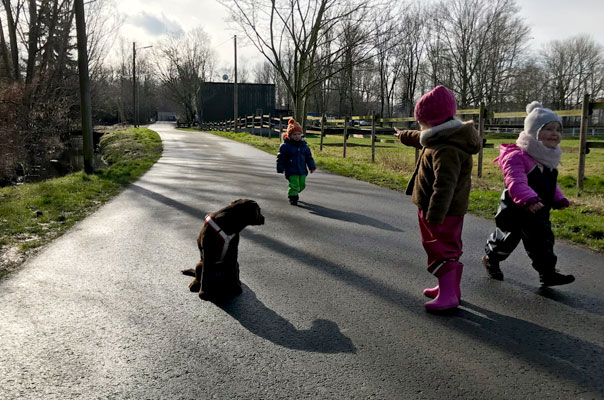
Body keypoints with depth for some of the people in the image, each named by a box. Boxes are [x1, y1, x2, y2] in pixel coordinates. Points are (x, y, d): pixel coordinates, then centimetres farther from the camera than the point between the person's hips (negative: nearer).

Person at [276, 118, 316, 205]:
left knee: (302, 184, 10)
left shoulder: (303, 145, 6)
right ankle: (293, 197, 5)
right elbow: (280, 158, -3)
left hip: (302, 170, 5)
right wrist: (280, 169, -5)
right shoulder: (285, 145, -8)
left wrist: (312, 166, 8)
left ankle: (294, 193, 36)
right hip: (291, 170, -5)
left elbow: (309, 156, 13)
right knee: (294, 184, -13)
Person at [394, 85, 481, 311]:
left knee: (441, 250, -4)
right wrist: (404, 136, 49)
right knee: (447, 250, 19)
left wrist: (434, 216, -37)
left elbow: (444, 186, -34)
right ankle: (450, 288, 31)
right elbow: (421, 139, 32)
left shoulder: (446, 151, -26)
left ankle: (448, 296, 1)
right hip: (447, 210, 11)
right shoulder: (444, 139, 9)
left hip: (443, 212, -11)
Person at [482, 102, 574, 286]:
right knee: (507, 238, 10)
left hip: (539, 211, 8)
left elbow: (551, 184, 20)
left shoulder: (549, 158, 8)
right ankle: (491, 258, 35)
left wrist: (559, 199, 11)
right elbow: (516, 182, -34)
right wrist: (529, 199, -45)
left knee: (543, 240, 8)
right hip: (516, 210, -7)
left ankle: (548, 273, 16)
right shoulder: (517, 156, -24)